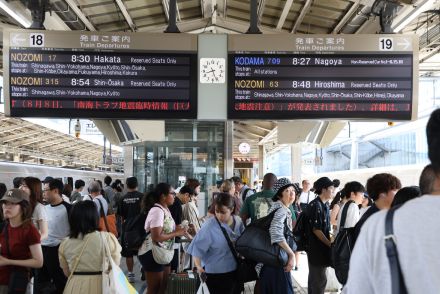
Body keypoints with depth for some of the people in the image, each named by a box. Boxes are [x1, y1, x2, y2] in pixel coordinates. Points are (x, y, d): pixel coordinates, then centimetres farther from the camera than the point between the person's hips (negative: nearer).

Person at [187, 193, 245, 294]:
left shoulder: (238, 222, -4)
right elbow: (197, 248, -21)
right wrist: (198, 266, -34)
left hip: (235, 272, 5)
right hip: (215, 275, -5)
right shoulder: (209, 226, -20)